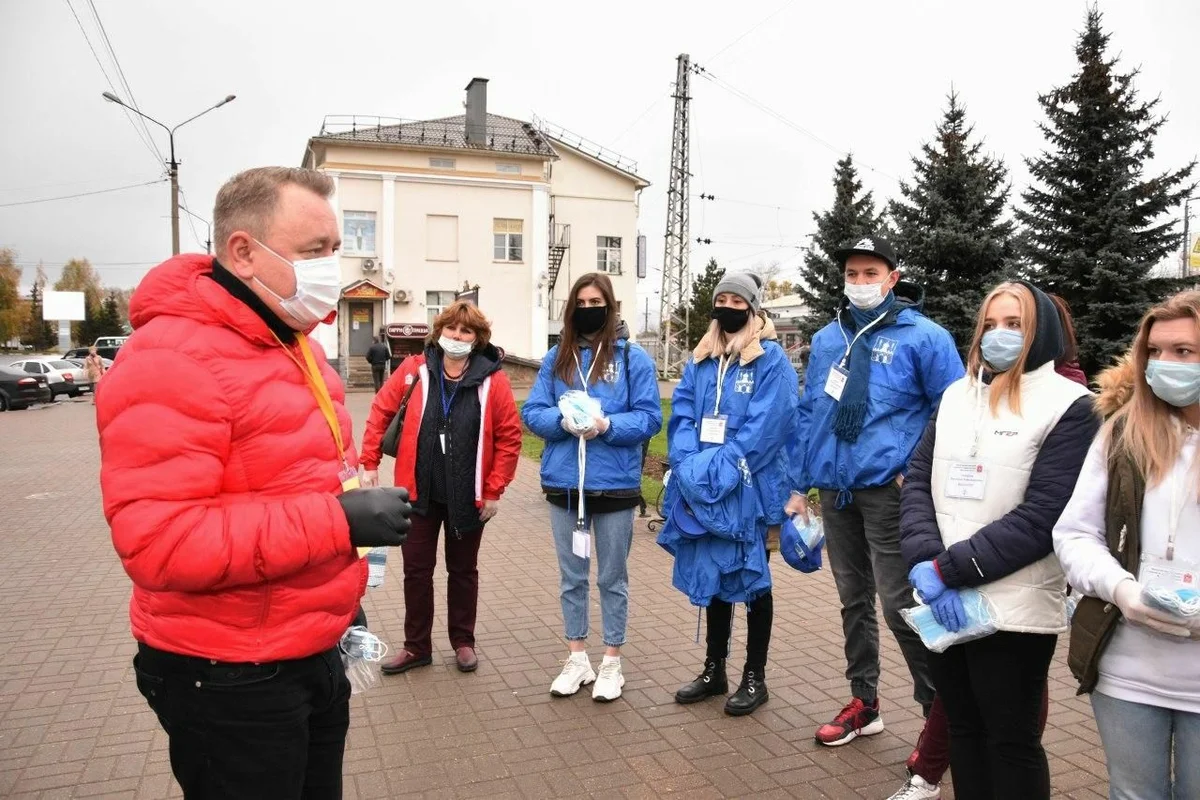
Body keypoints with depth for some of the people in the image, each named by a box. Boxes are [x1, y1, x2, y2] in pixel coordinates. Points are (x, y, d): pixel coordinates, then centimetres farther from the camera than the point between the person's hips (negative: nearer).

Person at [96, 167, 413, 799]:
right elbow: (157, 540, -30)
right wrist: (338, 522, -29)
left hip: (314, 654, 9)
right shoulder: (170, 360, -22)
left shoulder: (294, 344, 9)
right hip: (228, 681, -8)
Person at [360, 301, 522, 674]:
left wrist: (493, 491, -8)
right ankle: (416, 646, 28)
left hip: (468, 496, -1)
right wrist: (370, 463, 1)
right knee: (416, 569, 11)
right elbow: (381, 411, 3)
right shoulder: (415, 370, -5)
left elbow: (509, 437, -7)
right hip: (419, 491, 1)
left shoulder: (493, 380, -10)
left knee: (463, 570, 15)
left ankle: (463, 642, 33)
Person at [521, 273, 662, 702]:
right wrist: (562, 421, -18)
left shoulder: (633, 357, -4)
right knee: (572, 576, 15)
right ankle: (577, 659, 30)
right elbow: (532, 411, 2)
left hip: (615, 485, -3)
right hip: (564, 484, 3)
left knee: (612, 577, 11)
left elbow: (649, 417, -7)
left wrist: (607, 424, -23)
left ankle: (612, 663, 26)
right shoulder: (556, 357, 6)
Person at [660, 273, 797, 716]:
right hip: (702, 490, 5)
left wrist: (717, 472, -21)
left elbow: (765, 429, -15)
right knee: (712, 577, 14)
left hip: (748, 491, -5)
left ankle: (755, 676, 21)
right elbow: (681, 415, 5)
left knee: (751, 578, 7)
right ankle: (714, 669, 28)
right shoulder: (700, 360, 12)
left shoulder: (772, 360, -6)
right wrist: (690, 468, -12)